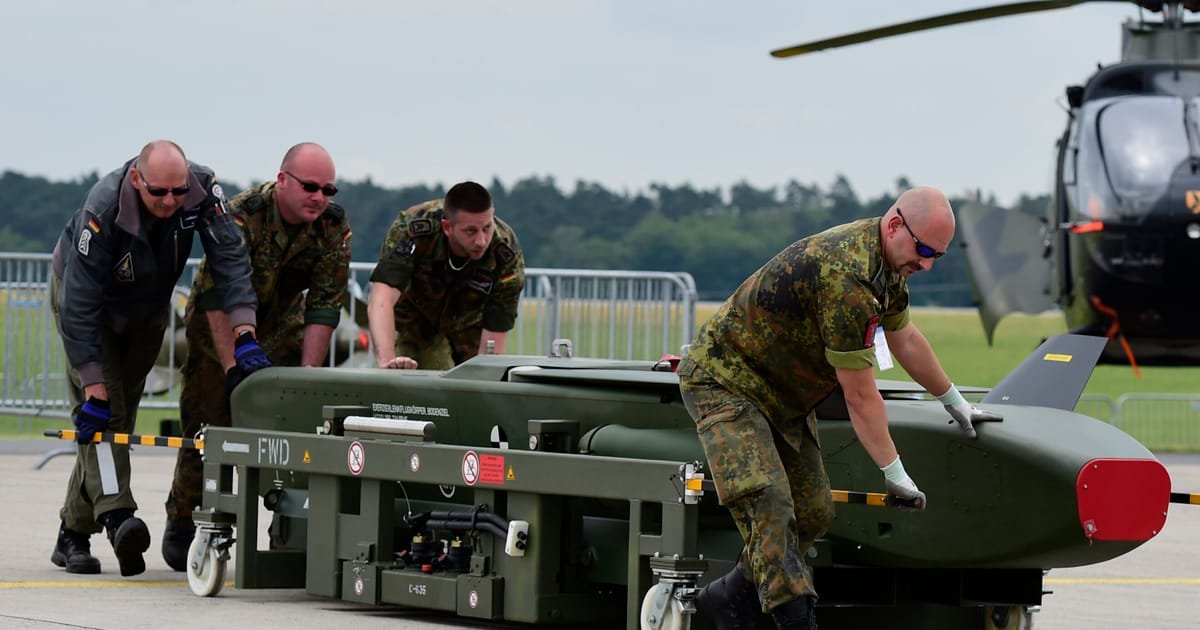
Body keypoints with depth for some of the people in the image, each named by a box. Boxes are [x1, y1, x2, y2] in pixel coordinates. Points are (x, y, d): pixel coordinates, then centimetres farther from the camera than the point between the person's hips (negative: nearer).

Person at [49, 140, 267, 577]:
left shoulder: (202, 188, -30)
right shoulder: (103, 210, -39)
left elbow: (229, 258, -29)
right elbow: (80, 307, -37)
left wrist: (244, 333, -43)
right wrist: (94, 389, -39)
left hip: (147, 307, 5)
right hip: (84, 296, -5)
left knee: (120, 414, 4)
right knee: (101, 410, -22)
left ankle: (73, 535, 9)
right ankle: (116, 515, -36)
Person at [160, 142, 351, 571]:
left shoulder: (334, 225, -18)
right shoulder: (242, 215, -31)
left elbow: (324, 305, -18)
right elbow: (218, 298, -33)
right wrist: (233, 367, -39)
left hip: (281, 326, 3)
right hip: (219, 328, -3)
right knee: (208, 425, -6)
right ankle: (181, 526, 13)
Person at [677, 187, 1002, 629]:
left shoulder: (887, 263, 0)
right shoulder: (845, 277, -31)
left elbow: (905, 339, 20)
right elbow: (859, 394, -25)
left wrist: (955, 403, 30)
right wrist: (894, 472, -16)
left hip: (782, 395, 10)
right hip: (723, 381, -10)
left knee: (813, 513, 4)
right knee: (767, 503, -26)